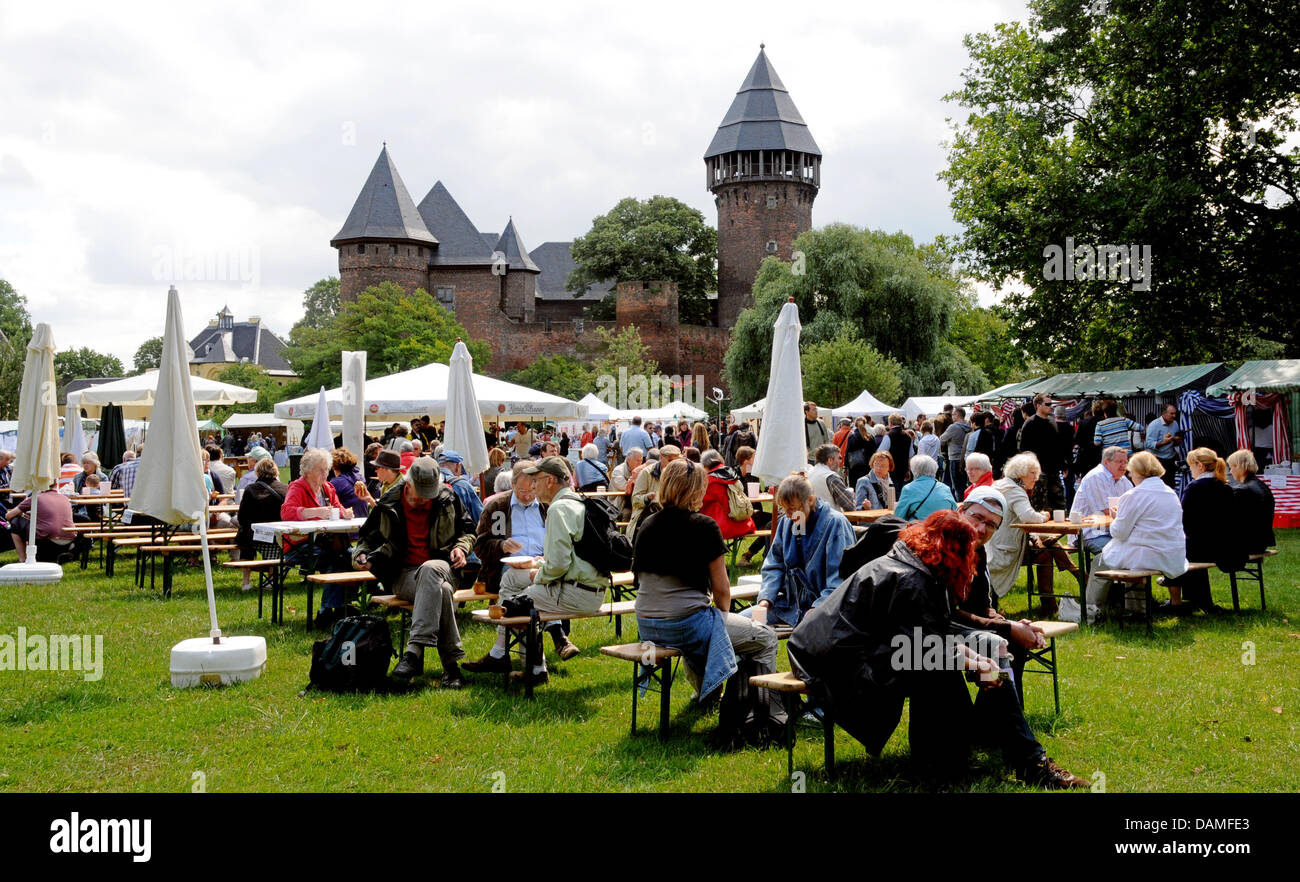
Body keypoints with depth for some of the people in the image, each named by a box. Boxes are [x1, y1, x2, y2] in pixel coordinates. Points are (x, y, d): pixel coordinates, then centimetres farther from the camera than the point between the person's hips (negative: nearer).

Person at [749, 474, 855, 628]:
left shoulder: (835, 523, -12)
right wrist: (766, 598, -5)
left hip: (823, 605, -7)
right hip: (790, 602, 7)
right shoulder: (786, 522, 9)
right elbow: (774, 566, 14)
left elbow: (840, 579, -16)